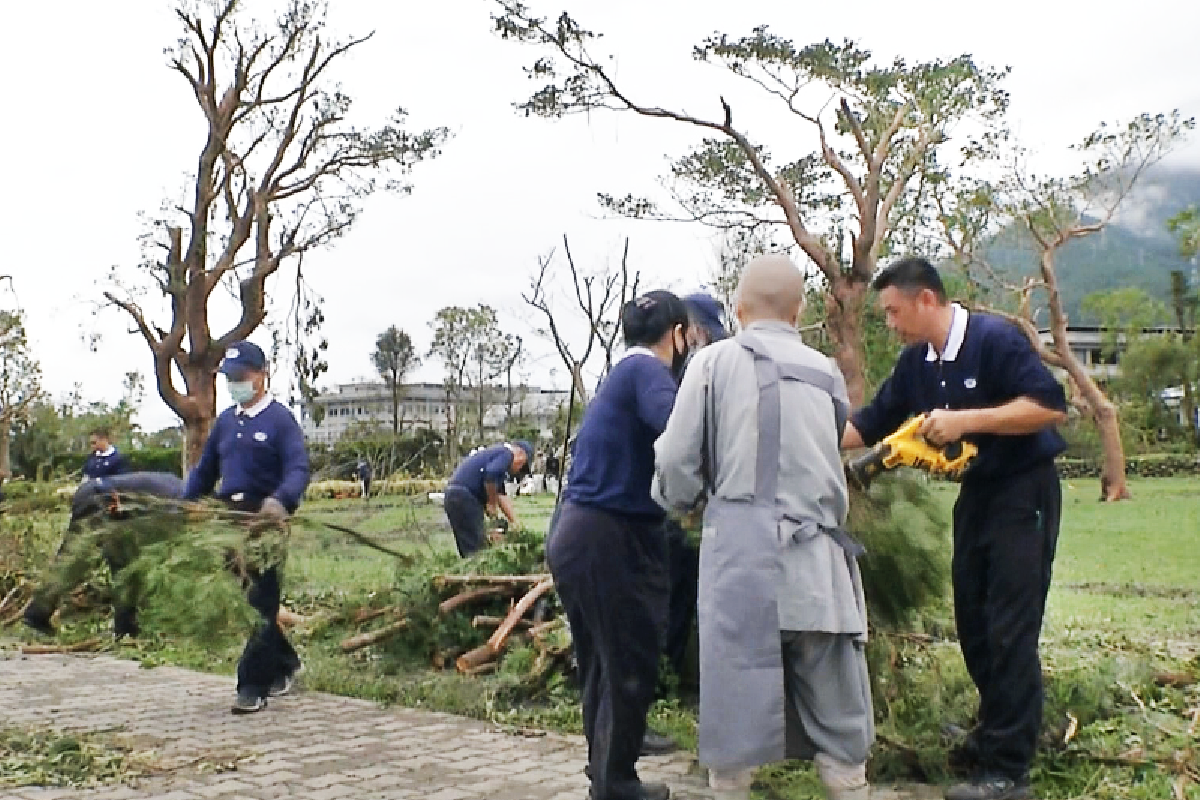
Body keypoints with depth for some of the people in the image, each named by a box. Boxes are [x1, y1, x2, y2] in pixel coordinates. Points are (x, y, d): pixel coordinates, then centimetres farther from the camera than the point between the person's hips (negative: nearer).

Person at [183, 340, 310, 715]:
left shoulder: (280, 419, -6)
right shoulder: (225, 420, 16)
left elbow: (298, 469, -18)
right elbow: (204, 471, 20)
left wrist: (280, 501, -37)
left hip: (264, 523, -7)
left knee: (260, 604, -3)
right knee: (239, 602, 14)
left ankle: (253, 687, 3)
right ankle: (285, 663, 31)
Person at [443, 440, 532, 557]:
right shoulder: (506, 453, -2)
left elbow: (501, 496, 27)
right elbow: (491, 474, -23)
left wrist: (514, 523, 26)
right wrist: (492, 504, -9)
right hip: (464, 497, -10)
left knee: (468, 548, 14)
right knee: (475, 550, -6)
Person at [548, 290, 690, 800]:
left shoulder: (622, 373, 17)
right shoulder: (647, 370, -12)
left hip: (577, 533, 10)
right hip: (611, 539, -10)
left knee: (602, 663, 19)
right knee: (630, 666, 4)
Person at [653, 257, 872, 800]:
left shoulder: (715, 361, 1)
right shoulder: (827, 373, 12)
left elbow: (678, 463, 1)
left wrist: (678, 501, 22)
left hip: (741, 547, -3)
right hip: (816, 556, 3)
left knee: (735, 703, 6)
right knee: (836, 718, 11)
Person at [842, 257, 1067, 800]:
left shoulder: (995, 340, -19)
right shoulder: (916, 362, 3)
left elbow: (1050, 406, -25)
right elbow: (870, 424, 8)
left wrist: (965, 419, -28)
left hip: (1024, 492, -8)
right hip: (976, 491, 8)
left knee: (1009, 630, -6)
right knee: (972, 620, 13)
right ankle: (996, 731, 30)